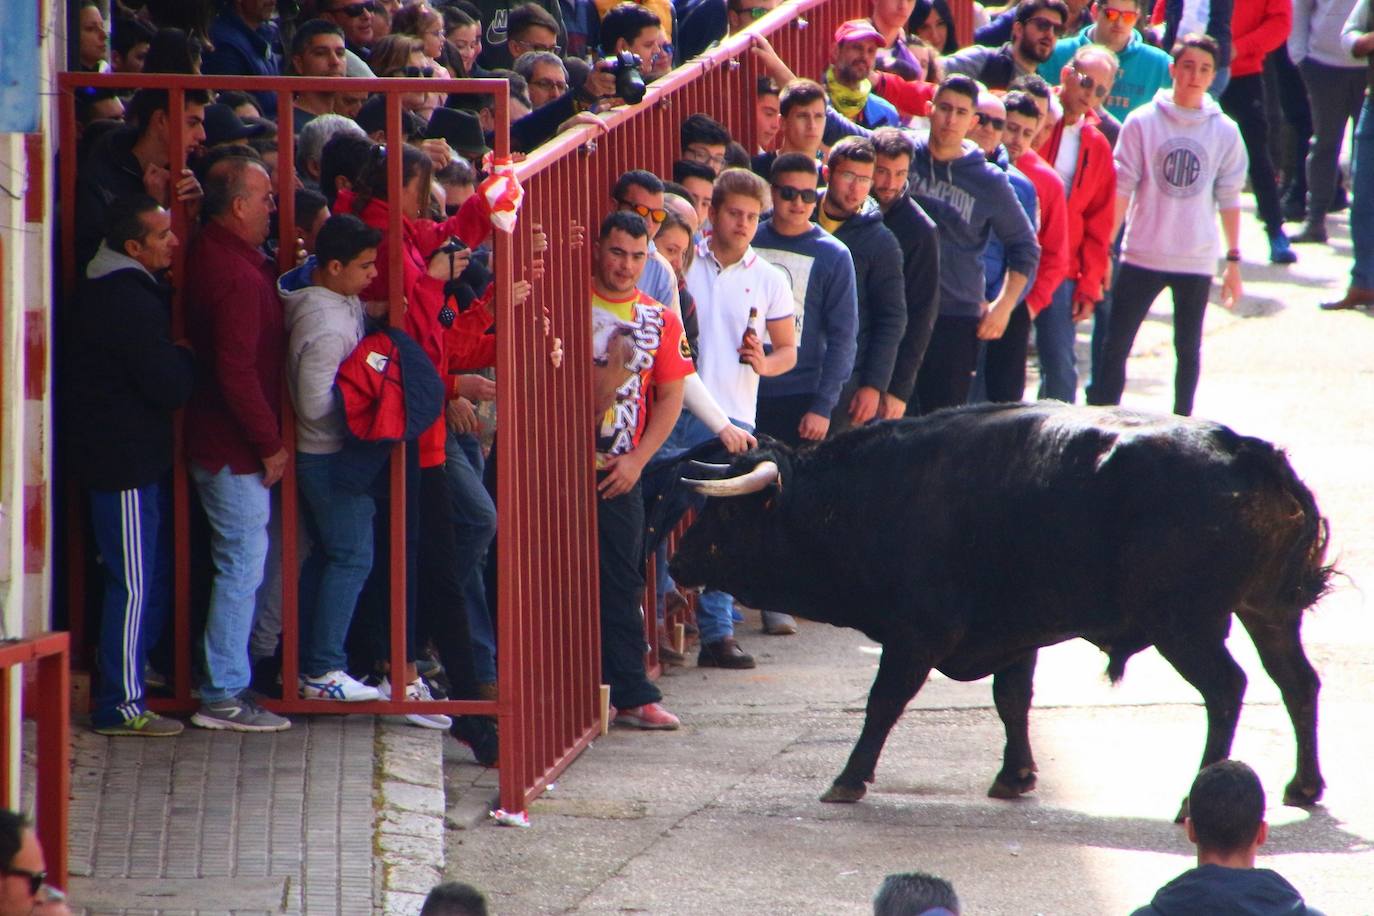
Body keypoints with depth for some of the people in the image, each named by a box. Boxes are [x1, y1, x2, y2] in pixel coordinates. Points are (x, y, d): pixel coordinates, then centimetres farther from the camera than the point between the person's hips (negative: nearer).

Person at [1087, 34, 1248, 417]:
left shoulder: (1224, 131, 2)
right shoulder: (1142, 122, -2)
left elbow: (1229, 198, 6)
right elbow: (1122, 187, -1)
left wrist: (1233, 259, 5)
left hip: (1196, 262, 1)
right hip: (1143, 256, -1)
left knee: (1188, 350, 9)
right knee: (1115, 346, -3)